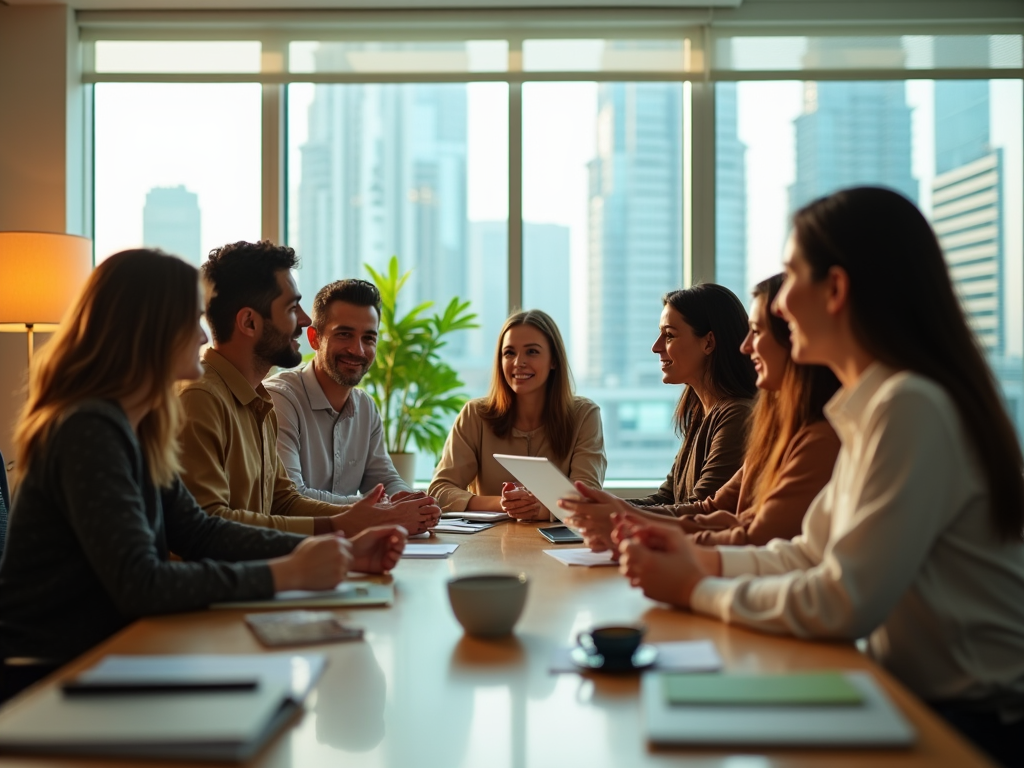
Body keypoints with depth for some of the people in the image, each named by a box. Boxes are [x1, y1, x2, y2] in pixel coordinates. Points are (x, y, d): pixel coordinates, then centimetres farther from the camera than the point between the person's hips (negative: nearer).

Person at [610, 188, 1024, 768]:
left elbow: (843, 604, -24)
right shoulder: (874, 405, 8)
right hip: (920, 699, 8)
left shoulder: (911, 408, -23)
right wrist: (703, 560, -3)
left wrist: (697, 590, -13)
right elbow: (813, 553, 11)